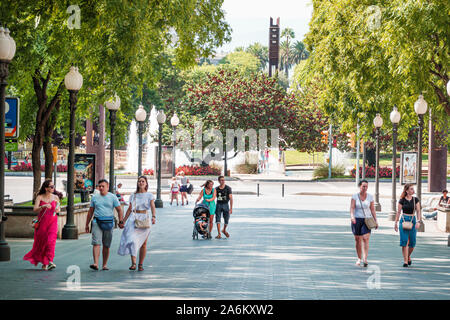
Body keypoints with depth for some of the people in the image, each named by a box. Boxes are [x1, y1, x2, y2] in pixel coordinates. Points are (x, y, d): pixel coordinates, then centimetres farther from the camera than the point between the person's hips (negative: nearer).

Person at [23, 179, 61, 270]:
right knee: (41, 242, 6)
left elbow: (58, 209, 16)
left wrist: (57, 210, -7)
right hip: (42, 222, 0)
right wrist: (43, 206, -29)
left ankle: (50, 262, -23)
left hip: (52, 222, 0)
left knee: (51, 240, -17)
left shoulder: (55, 197, 5)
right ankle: (44, 263, 23)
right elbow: (35, 209, -12)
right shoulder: (40, 197, -2)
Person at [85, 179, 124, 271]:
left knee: (106, 246, 5)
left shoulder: (113, 197, 4)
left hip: (108, 223, 0)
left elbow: (119, 210, 3)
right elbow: (90, 212, 16)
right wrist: (87, 224, 15)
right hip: (97, 222, 1)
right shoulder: (95, 198, 10)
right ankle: (96, 264, -22)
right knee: (96, 243, -13)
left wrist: (121, 221, -9)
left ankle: (105, 265, 13)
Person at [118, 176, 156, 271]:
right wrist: (123, 221, 15)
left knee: (143, 243, 2)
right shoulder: (133, 196, 13)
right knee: (132, 239, -18)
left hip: (144, 219, -1)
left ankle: (140, 264, 14)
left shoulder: (149, 195, 4)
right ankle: (133, 263, -24)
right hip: (133, 219, 1)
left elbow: (153, 207, -11)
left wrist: (154, 216, -29)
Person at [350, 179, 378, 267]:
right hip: (356, 220, 0)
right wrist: (352, 216, -29)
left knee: (366, 239, -16)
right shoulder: (355, 196, -1)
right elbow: (352, 208, -11)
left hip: (367, 220, 0)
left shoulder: (370, 197, 3)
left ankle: (365, 259, -23)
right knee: (358, 240, 7)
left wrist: (376, 221, 2)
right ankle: (359, 258, 23)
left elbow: (372, 210, 7)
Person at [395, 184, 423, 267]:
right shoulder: (402, 200, 0)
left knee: (412, 242, 3)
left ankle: (408, 256, 30)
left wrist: (418, 221, -10)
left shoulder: (415, 200, 4)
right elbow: (398, 212, 3)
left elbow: (418, 211, 2)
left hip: (412, 220, 2)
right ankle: (405, 261, -3)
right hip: (404, 220, -2)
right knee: (404, 241, -8)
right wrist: (396, 223, 2)